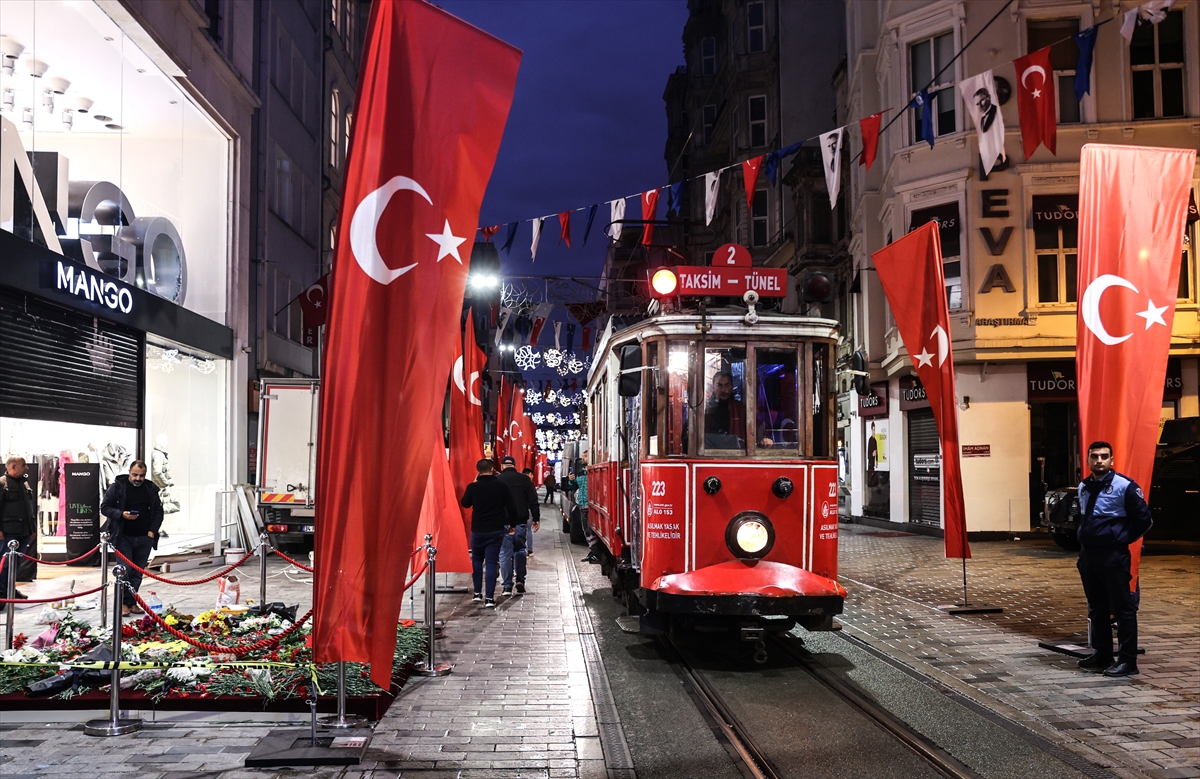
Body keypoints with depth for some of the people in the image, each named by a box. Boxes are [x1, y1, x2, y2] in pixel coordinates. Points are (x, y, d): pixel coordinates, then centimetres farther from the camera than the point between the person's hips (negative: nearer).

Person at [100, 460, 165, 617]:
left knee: (137, 572, 6)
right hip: (123, 537, -3)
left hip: (144, 538, 3)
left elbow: (158, 512, 12)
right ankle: (123, 602, 1)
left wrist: (152, 531, 0)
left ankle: (132, 602, 13)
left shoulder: (151, 489, 7)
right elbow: (104, 507, -1)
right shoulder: (117, 486, -3)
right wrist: (121, 514, -18)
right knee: (125, 570, -8)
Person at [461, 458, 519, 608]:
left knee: (476, 559, 19)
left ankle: (478, 593, 14)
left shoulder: (473, 486, -8)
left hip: (478, 529, 0)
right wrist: (513, 524, 12)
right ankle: (489, 598, -3)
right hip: (497, 530, 0)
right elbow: (512, 506, -1)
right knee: (492, 562, 2)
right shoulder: (501, 486, -5)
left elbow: (465, 504, 9)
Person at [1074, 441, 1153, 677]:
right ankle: (1102, 655, 23)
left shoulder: (1125, 486, -11)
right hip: (1087, 555, 7)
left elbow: (1143, 519, -8)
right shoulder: (1083, 487, 10)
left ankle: (1127, 660, 3)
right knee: (1096, 609, 14)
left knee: (1123, 609, -2)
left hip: (1113, 557, -7)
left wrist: (1122, 538, -2)